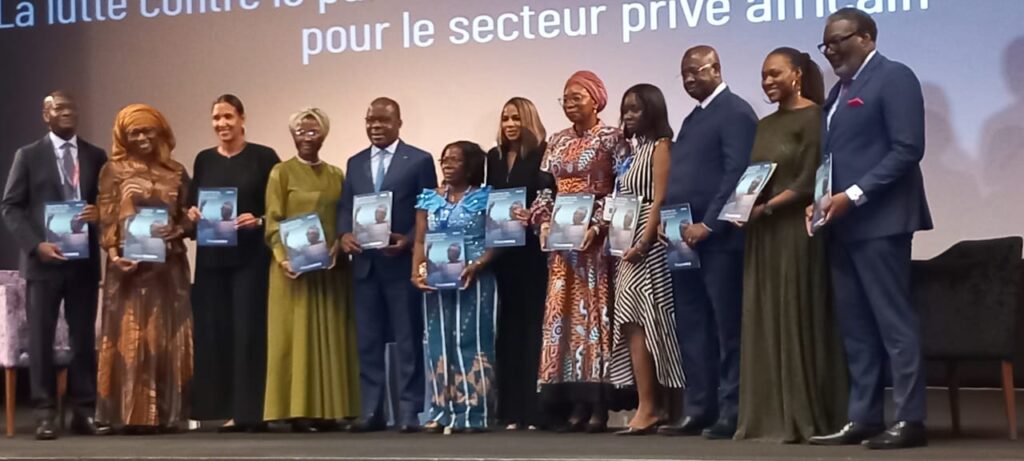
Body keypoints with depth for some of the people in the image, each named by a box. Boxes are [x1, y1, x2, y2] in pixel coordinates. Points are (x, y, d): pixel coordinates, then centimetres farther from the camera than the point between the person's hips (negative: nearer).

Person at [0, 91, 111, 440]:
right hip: (43, 260, -2)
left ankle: (84, 411, 9)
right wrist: (35, 245, -12)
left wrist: (100, 213, -10)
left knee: (84, 337, 4)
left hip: (84, 259, 2)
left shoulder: (96, 156, 11)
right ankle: (45, 414, 4)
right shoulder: (29, 156, 4)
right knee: (41, 338, -1)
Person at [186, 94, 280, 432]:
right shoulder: (204, 160, 12)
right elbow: (192, 204, 15)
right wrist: (191, 213, -6)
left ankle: (251, 410, -2)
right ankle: (228, 409, 9)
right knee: (215, 329, 3)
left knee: (249, 328, -5)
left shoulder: (264, 157, -1)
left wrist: (258, 220, -20)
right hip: (212, 256, 4)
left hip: (250, 256, -4)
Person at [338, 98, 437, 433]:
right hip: (365, 263, 5)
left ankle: (409, 411, 5)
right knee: (368, 340, 7)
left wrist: (408, 241, -17)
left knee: (408, 340, 0)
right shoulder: (355, 163, 15)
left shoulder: (419, 160, 1)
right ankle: (372, 410, 13)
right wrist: (344, 234, -7)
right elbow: (345, 207, 13)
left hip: (403, 262, -5)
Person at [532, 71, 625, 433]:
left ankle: (599, 406, -4)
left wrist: (597, 226, -18)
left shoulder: (612, 138, -1)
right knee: (564, 314, 2)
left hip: (595, 237, -6)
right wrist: (544, 224, -3)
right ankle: (577, 405, 5)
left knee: (595, 310, -7)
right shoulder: (557, 142, 15)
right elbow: (543, 190, 14)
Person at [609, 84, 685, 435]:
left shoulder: (660, 146, -5)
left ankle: (647, 408, -11)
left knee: (634, 321, -12)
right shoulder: (633, 149, 19)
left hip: (648, 242, -9)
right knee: (633, 324, 5)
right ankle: (653, 406, 7)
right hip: (628, 243, 9)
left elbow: (660, 200, -14)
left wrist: (643, 243, -22)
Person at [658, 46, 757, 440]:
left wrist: (708, 225, -19)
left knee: (727, 328, -4)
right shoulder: (693, 118, 22)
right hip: (686, 238, 9)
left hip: (718, 238, -9)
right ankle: (699, 410, 15)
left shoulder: (735, 112, -6)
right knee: (691, 329, 9)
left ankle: (731, 413, 1)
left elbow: (737, 174, -15)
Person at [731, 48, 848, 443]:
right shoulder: (765, 124, 17)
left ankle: (804, 417, 1)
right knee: (764, 321, 5)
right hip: (762, 234, 7)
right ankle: (769, 416, 9)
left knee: (798, 319, -4)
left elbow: (809, 181, -12)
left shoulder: (814, 117, -5)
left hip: (797, 231, -7)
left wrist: (765, 208, -18)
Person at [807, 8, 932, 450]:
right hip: (841, 224, 8)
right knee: (855, 328, 8)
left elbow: (907, 149, -14)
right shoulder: (838, 90, 20)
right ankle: (863, 418, 11)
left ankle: (910, 420, -2)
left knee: (893, 323, -6)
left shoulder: (894, 77, -5)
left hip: (879, 221, -8)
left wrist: (854, 195, -18)